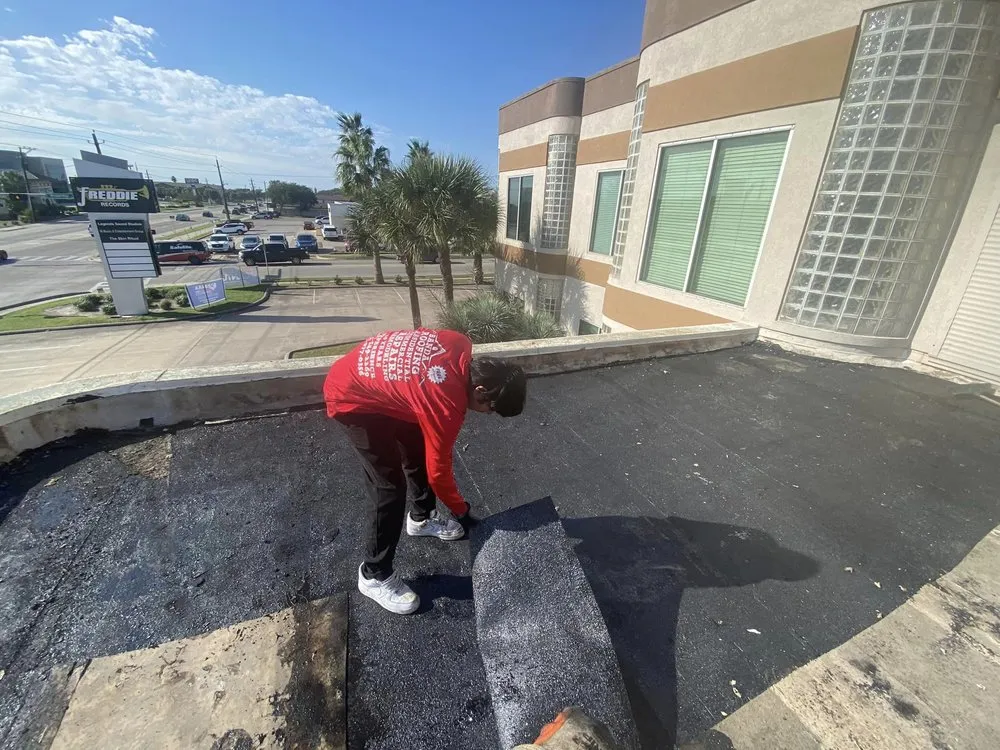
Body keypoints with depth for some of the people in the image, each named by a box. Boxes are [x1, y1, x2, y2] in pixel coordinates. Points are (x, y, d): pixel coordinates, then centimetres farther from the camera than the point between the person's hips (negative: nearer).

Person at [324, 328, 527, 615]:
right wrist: (462, 511, 2)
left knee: (419, 451, 16)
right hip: (352, 397, -9)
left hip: (367, 372, 9)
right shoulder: (447, 405, -31)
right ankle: (374, 576, 13)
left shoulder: (461, 348, -13)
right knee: (391, 487, -7)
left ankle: (421, 518, 40)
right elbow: (438, 470, -16)